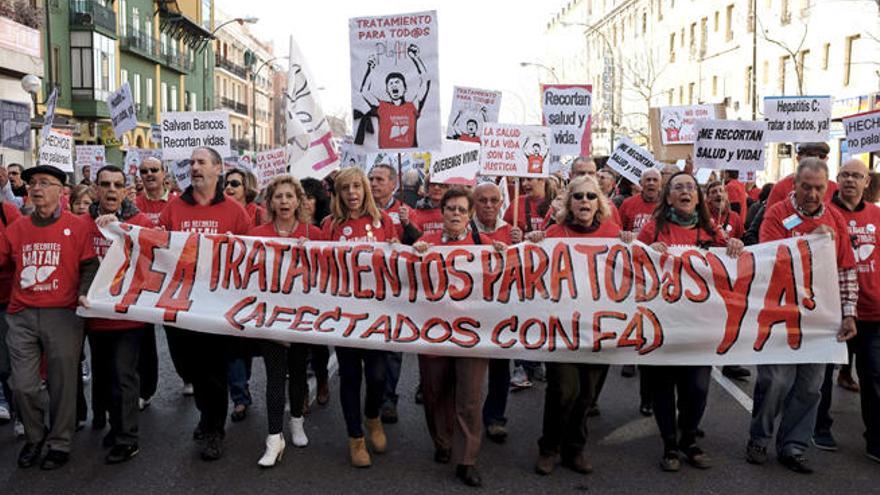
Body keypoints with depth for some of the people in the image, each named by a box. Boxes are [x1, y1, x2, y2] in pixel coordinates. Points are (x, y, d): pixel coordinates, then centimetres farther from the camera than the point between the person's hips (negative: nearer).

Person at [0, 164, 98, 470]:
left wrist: (84, 293, -14)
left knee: (62, 384, 4)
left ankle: (59, 443, 20)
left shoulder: (76, 226, 1)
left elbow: (89, 266, 0)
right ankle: (34, 437, 28)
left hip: (63, 316, -3)